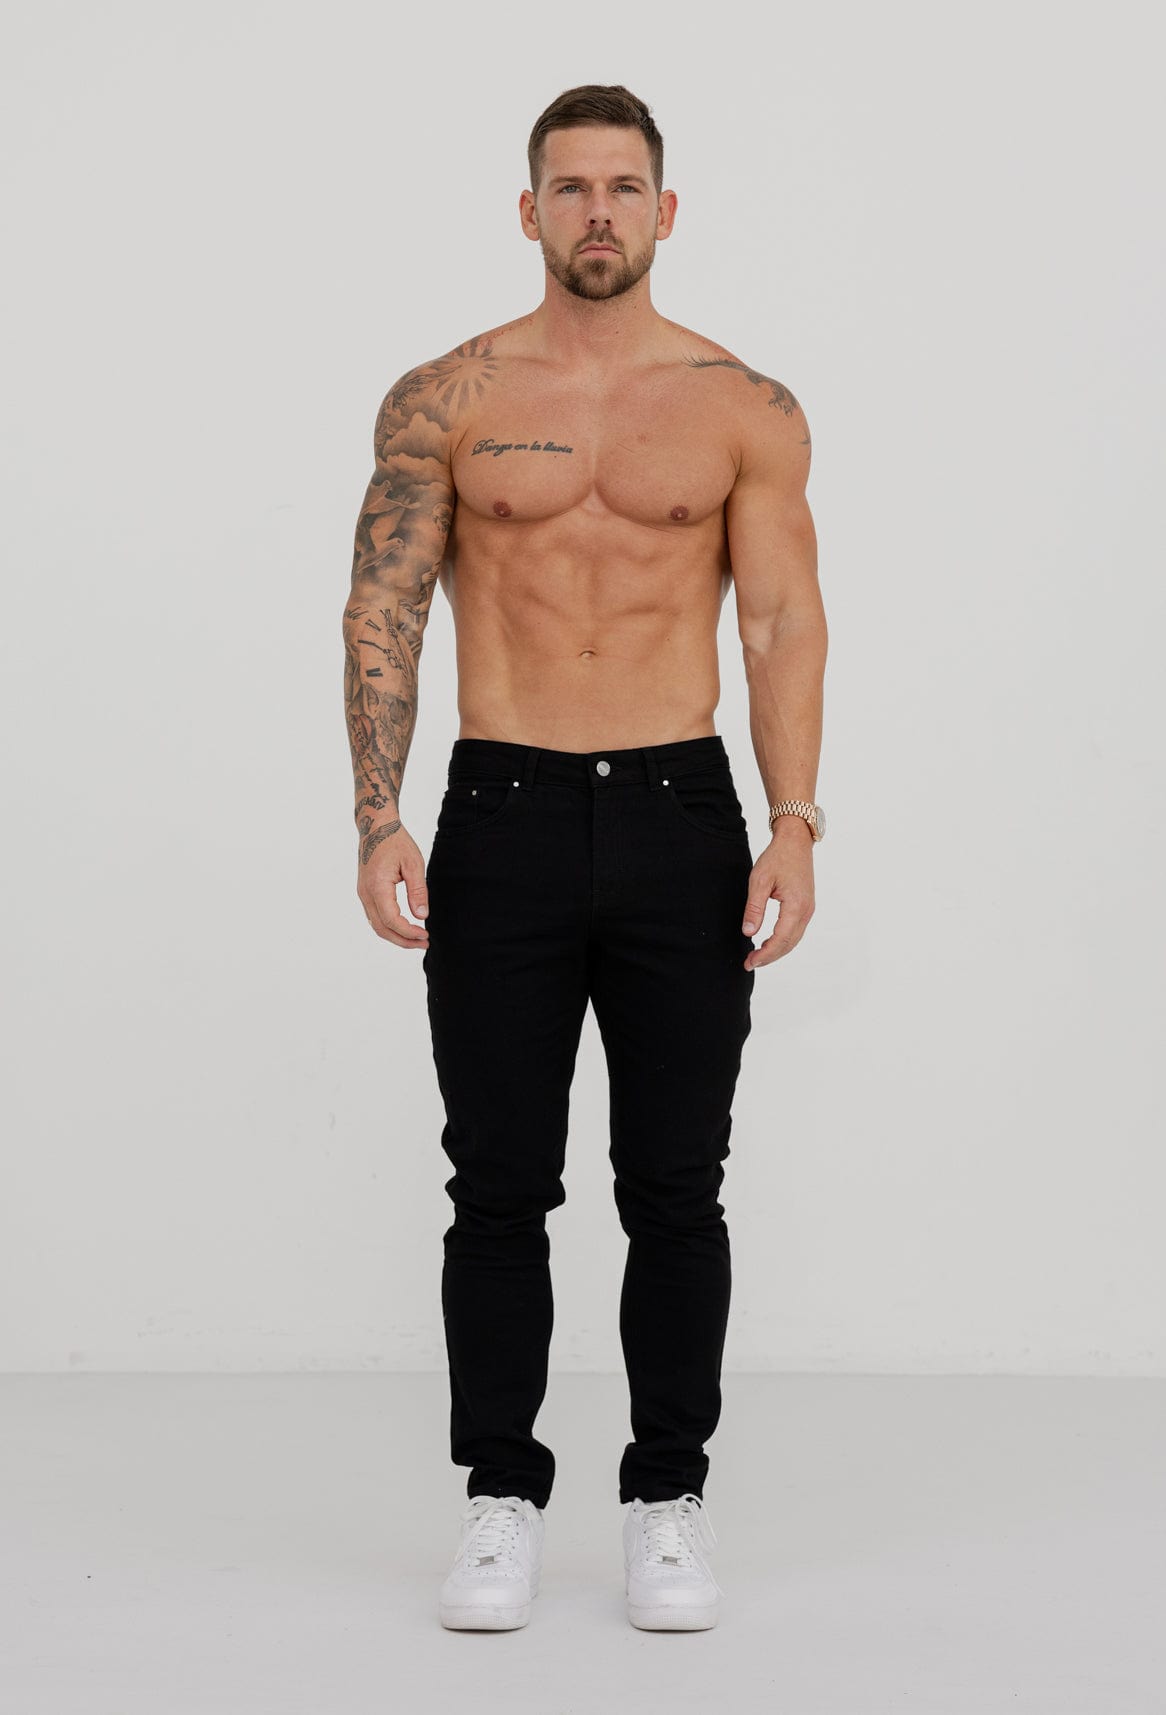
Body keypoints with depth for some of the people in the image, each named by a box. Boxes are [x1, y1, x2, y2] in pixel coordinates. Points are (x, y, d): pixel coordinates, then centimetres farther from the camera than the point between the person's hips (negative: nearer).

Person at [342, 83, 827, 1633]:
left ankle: (669, 1498, 19)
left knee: (675, 1190, 6)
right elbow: (382, 616, 2)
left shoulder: (747, 410, 4)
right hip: (504, 822, 0)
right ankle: (503, 1494, 19)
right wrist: (380, 823, -8)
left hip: (681, 820, 0)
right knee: (501, 1189, 5)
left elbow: (786, 625, 1)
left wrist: (794, 826, -10)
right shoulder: (444, 400, 3)